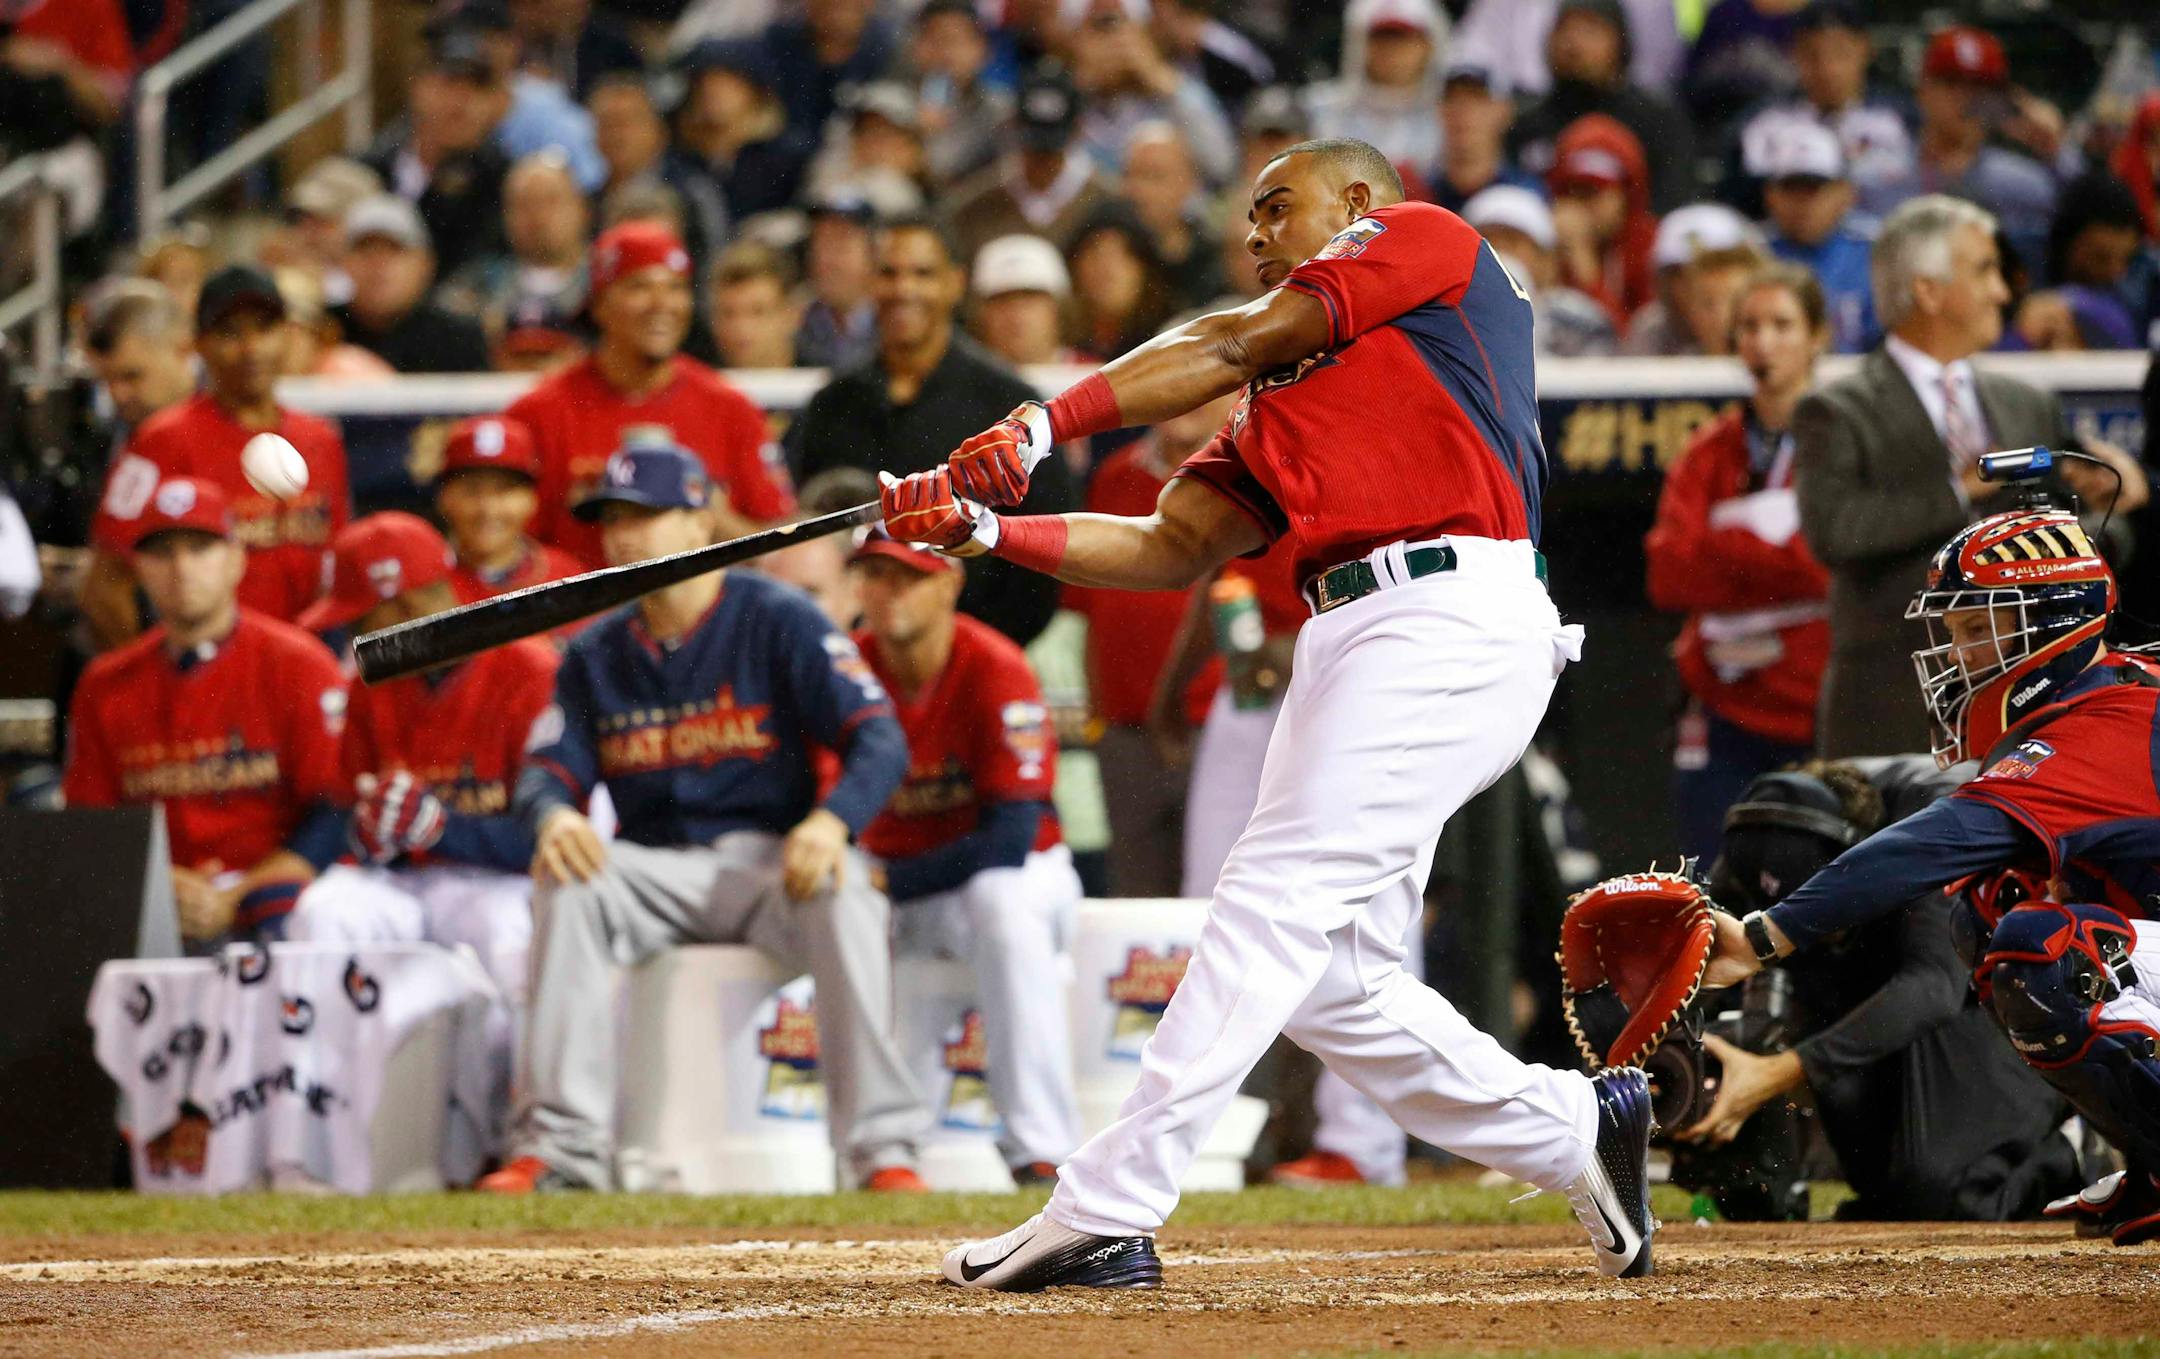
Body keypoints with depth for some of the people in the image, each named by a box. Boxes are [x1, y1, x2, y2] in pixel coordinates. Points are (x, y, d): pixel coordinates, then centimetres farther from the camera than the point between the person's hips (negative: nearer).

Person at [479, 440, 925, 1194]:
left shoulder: (777, 621, -4)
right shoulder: (596, 652, 11)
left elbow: (880, 739, -11)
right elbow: (550, 766, 4)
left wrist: (831, 820, -32)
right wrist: (554, 814, -23)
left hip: (773, 856, -3)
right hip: (656, 869, 3)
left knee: (843, 898, -36)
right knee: (566, 882, -27)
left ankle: (882, 1149, -33)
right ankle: (560, 1146, -28)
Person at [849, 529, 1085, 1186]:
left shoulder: (996, 671, -18)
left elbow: (1010, 838, -23)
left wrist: (891, 881, -28)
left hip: (1025, 871, -5)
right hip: (893, 893, 5)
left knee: (1001, 900, -38)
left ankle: (1040, 1150, -40)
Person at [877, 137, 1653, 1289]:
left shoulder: (1425, 240, 8)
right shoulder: (1275, 400, 28)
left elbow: (1230, 347, -2)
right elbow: (1171, 549, 19)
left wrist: (1042, 426, -5)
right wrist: (982, 532, 9)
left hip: (1452, 619, -9)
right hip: (1355, 637, 9)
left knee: (1274, 903, -15)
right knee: (1333, 986, 6)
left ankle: (1104, 1213, -22)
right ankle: (1574, 1132, 19)